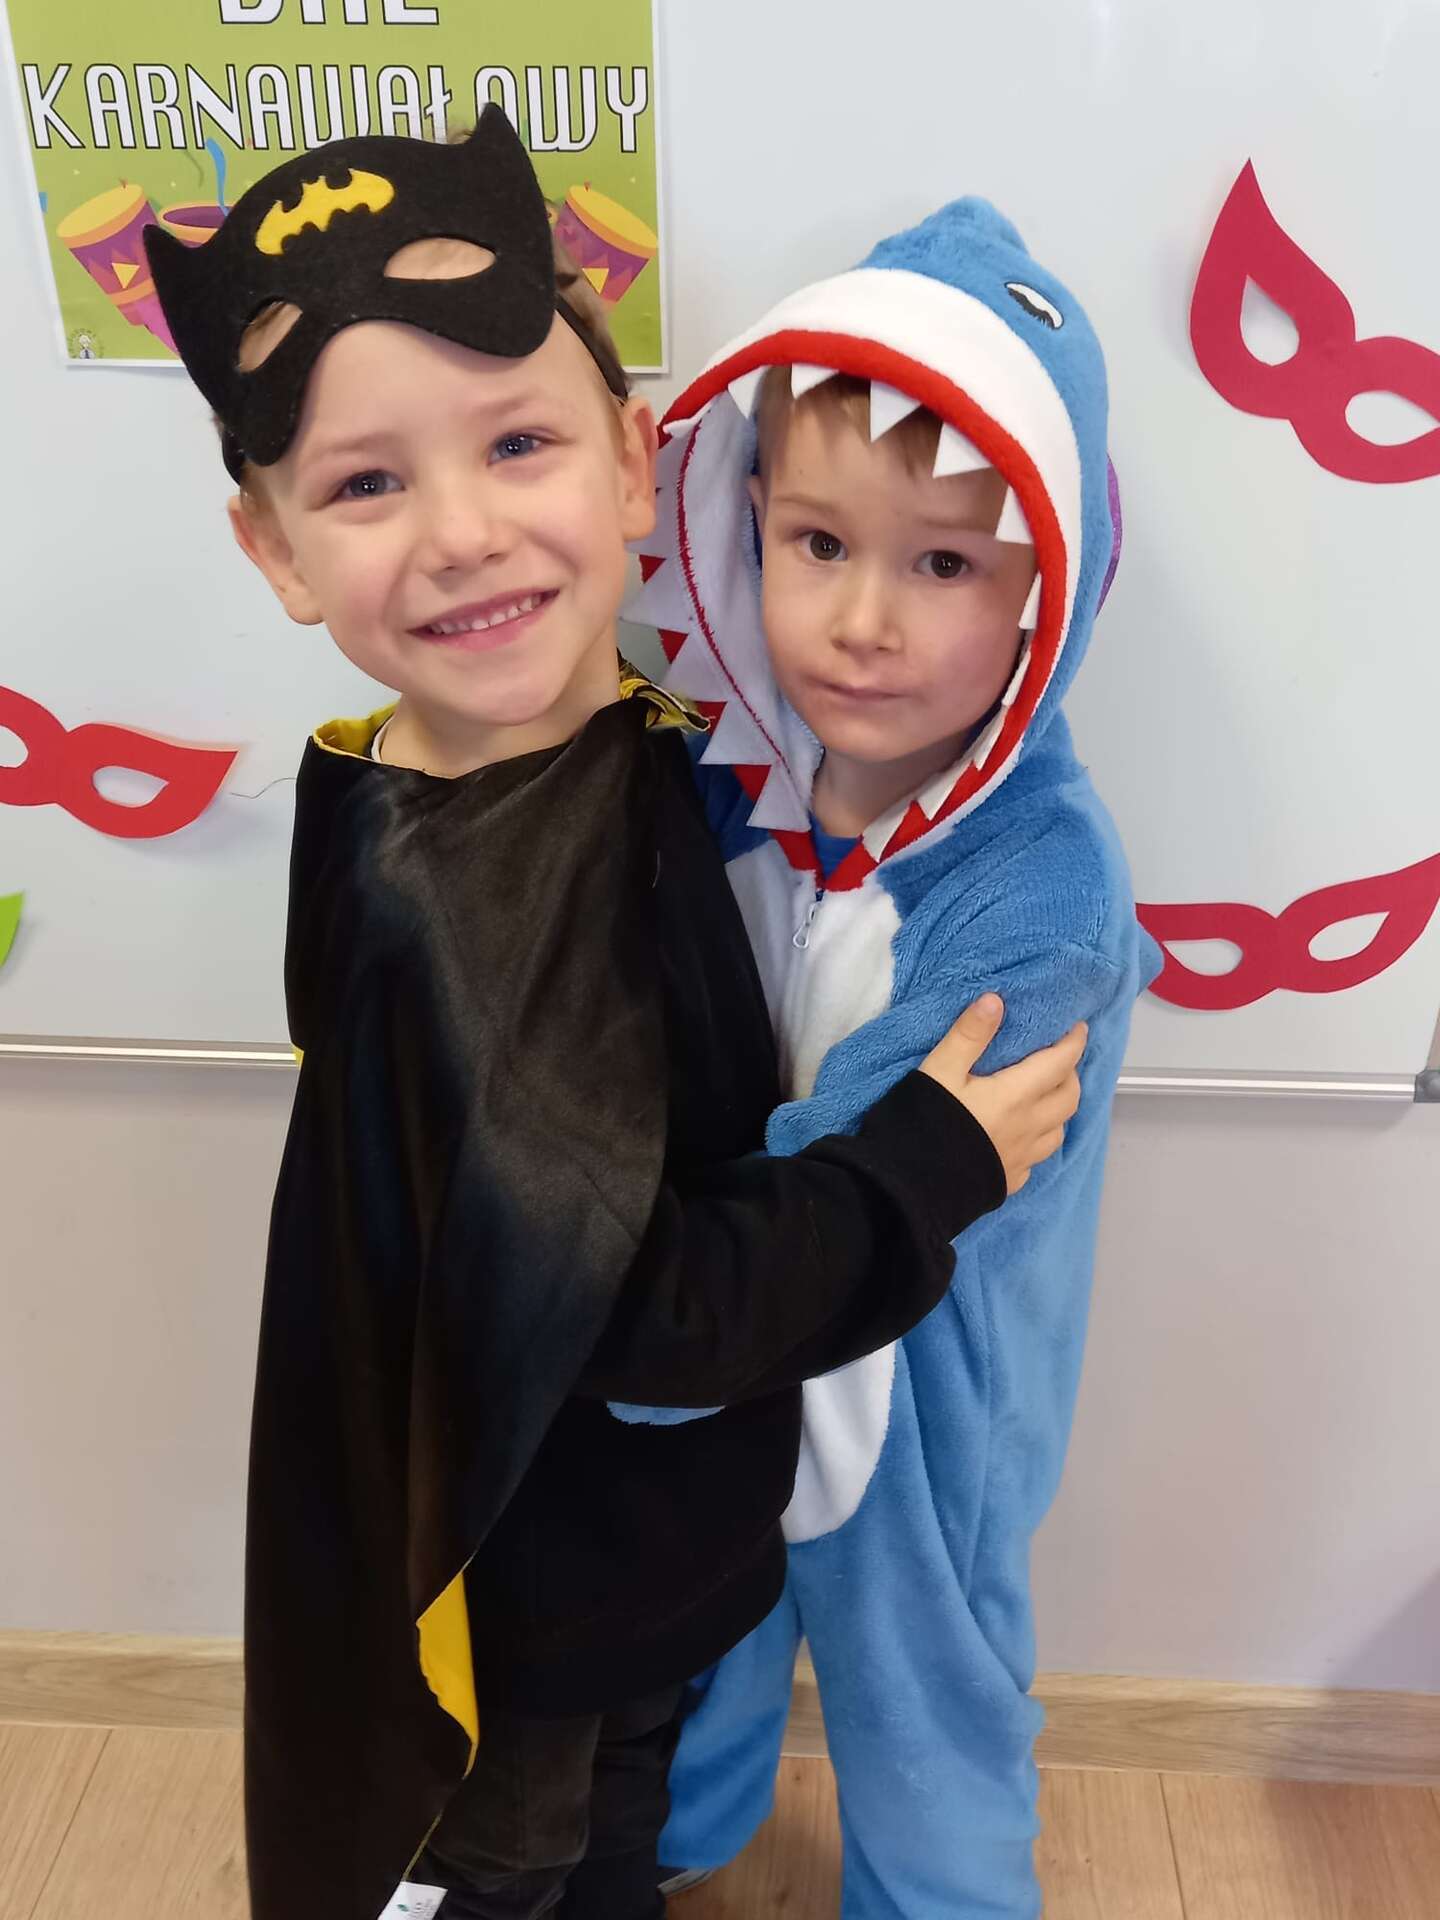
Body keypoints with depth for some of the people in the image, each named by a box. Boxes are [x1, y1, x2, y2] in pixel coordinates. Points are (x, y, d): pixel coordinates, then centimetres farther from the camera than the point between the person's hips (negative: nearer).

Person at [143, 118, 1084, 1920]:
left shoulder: (636, 745, -10)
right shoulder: (437, 879, -34)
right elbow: (609, 1302, -32)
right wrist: (935, 1166, -24)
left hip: (643, 1518, 6)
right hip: (522, 1571, -6)